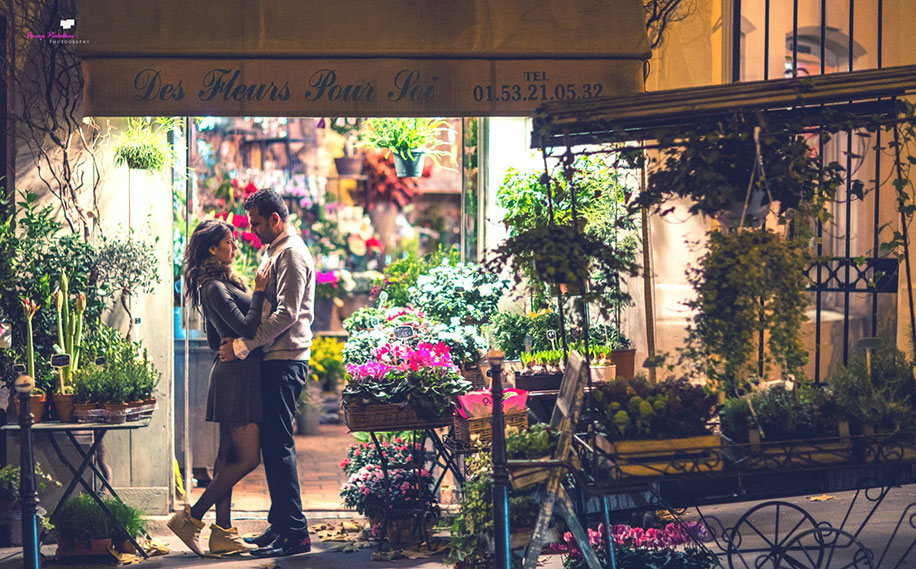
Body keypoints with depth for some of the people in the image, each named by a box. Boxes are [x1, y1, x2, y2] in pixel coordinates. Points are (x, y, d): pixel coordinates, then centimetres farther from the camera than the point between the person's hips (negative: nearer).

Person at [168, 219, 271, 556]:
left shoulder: (222, 282, 16)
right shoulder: (214, 287, -15)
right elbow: (246, 328, -20)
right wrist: (259, 291, -13)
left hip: (229, 373, 10)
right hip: (238, 374, -10)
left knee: (228, 457, 8)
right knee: (247, 458, -9)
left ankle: (222, 534, 8)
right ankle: (191, 518, -7)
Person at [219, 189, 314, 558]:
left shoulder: (292, 254, -11)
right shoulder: (279, 253, 21)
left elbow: (287, 313, -20)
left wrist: (243, 345, -22)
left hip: (285, 361, -10)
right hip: (277, 360, 10)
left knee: (278, 444, -12)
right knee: (273, 443, 12)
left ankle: (295, 533, -12)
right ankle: (281, 524, 18)